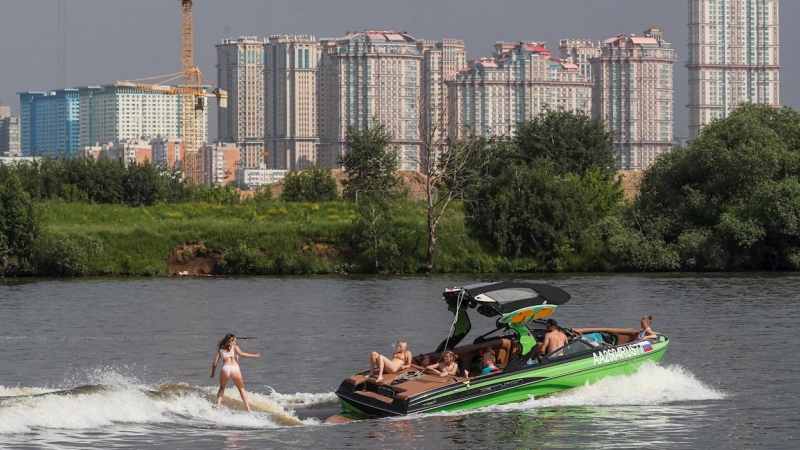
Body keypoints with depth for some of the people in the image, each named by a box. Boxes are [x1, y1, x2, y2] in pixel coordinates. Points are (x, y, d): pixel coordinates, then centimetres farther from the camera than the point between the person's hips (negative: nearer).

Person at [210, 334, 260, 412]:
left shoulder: (221, 350, 23)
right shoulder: (235, 347, 17)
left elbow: (215, 364, 17)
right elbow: (240, 354, -3)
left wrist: (212, 373, 32)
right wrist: (253, 355, 4)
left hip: (225, 368, 1)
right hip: (235, 369, -1)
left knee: (222, 388, 25)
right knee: (241, 388, 21)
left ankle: (218, 404, 3)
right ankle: (248, 407, 12)